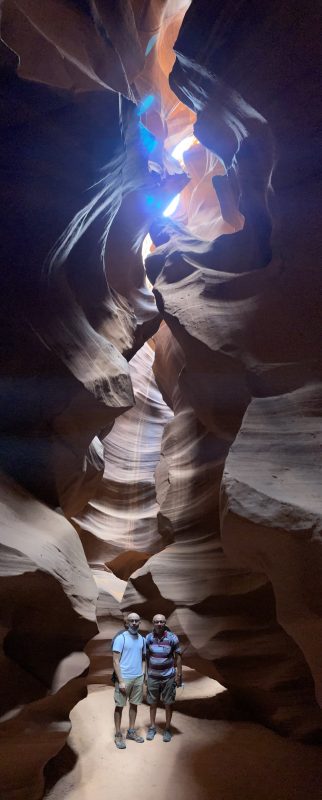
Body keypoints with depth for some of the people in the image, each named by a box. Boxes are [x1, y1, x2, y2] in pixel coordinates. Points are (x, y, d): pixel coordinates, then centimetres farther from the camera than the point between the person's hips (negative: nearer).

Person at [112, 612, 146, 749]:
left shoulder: (142, 639, 6)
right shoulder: (121, 638, -11)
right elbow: (115, 661, -13)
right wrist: (120, 681, -17)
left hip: (138, 677, 5)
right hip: (124, 677, -5)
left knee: (134, 705, 13)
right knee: (120, 706, 3)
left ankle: (131, 731, 26)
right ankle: (118, 735, 13)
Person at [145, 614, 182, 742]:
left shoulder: (172, 638, -9)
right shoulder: (148, 638, -4)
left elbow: (178, 657, -3)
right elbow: (146, 657, 5)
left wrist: (179, 674, -5)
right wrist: (146, 674, 4)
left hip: (168, 676, -1)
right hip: (153, 677, 1)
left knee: (168, 704, 7)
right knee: (152, 703, 10)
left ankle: (167, 729, 21)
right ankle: (152, 727, 26)